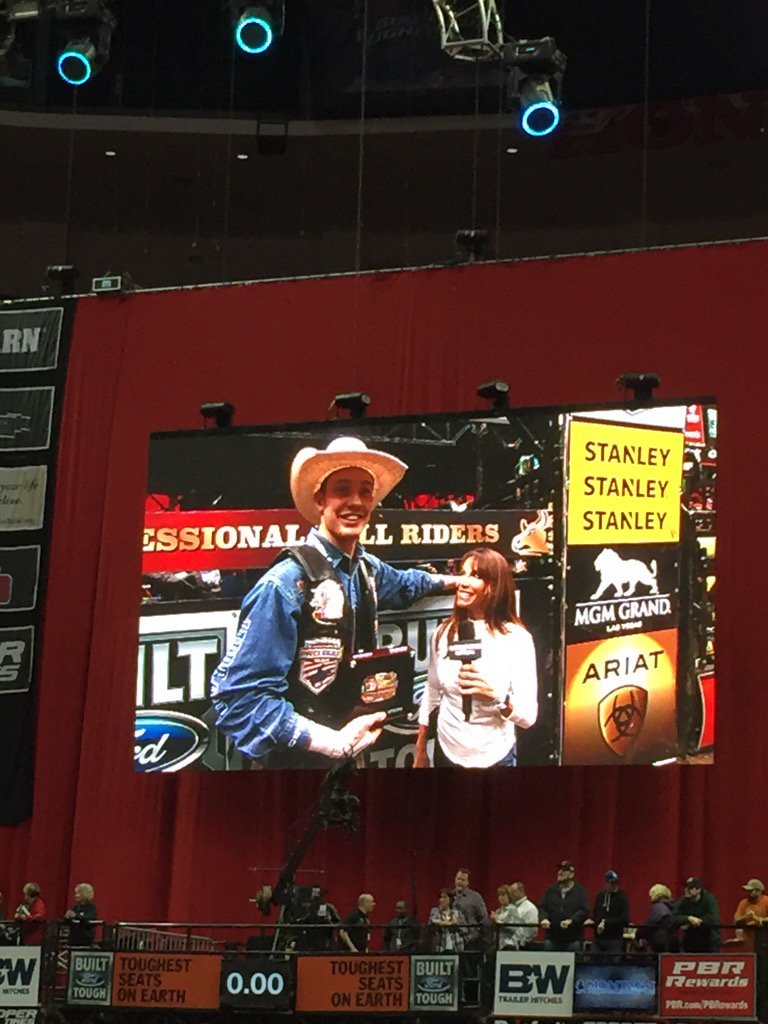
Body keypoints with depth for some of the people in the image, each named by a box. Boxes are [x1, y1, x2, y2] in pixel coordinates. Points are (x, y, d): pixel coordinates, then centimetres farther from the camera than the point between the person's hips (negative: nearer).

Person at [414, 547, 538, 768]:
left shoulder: (517, 638, -13)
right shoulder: (443, 633, -3)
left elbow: (528, 716, -16)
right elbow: (431, 695, 8)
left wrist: (496, 695, -33)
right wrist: (420, 752, 11)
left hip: (495, 758, -3)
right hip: (447, 754, 3)